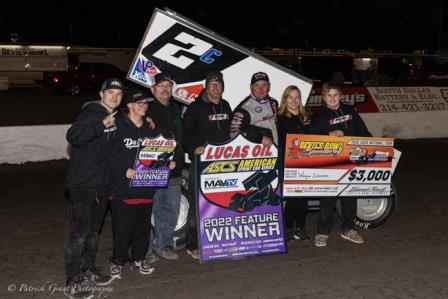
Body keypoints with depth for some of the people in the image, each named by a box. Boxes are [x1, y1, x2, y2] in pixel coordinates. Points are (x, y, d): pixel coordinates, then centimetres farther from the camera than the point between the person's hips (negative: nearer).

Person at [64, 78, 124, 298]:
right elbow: (72, 136, -28)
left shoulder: (117, 119, 11)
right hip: (82, 184, -8)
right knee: (79, 234, -5)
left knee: (94, 231, 17)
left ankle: (88, 269, 32)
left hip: (102, 185, 8)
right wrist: (102, 125, -38)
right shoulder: (91, 114, -13)